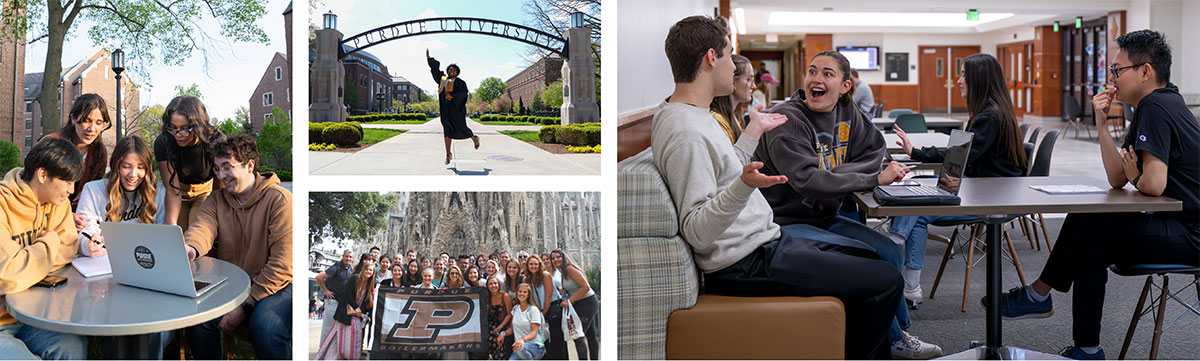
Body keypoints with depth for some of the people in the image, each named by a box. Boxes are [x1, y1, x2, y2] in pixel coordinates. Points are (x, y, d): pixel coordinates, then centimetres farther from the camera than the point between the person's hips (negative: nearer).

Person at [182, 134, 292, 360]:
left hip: (275, 286, -5)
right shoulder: (216, 201, 9)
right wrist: (189, 249, -40)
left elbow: (282, 265, -15)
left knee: (266, 328, -33)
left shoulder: (279, 199, -10)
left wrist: (245, 306, -19)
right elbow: (201, 230, -14)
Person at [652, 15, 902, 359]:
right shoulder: (685, 133, -23)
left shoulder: (688, 114, 10)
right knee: (886, 281, -11)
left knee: (872, 263, 20)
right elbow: (698, 233, -27)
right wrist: (743, 186, -41)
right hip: (747, 265, -11)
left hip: (764, 243, 11)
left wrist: (754, 131, 32)